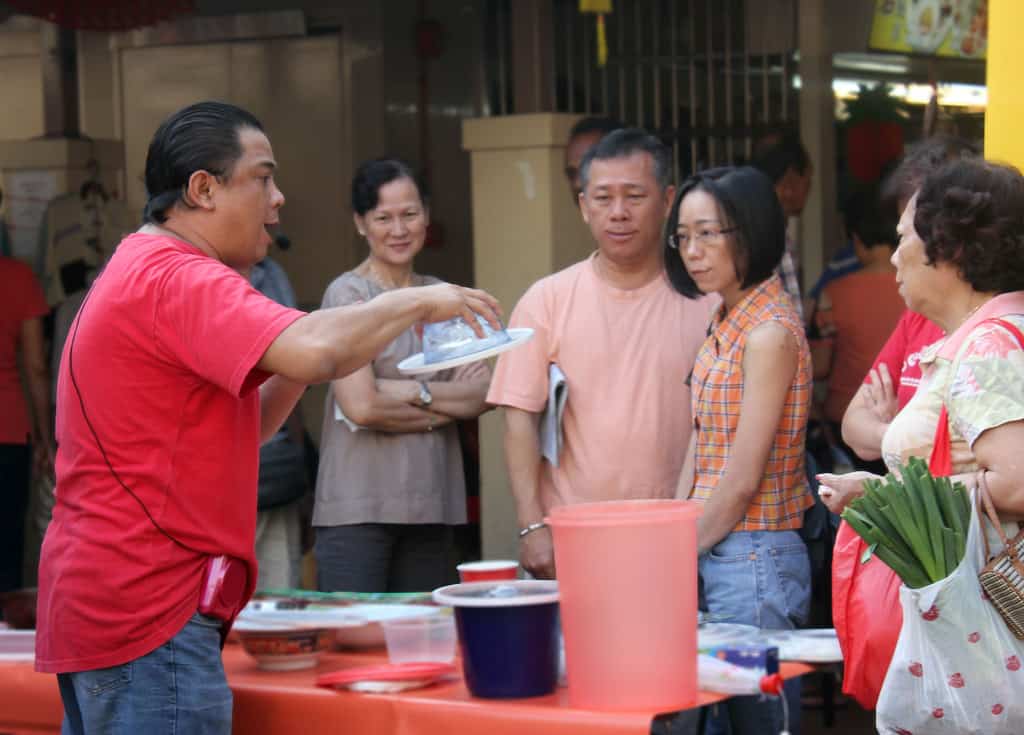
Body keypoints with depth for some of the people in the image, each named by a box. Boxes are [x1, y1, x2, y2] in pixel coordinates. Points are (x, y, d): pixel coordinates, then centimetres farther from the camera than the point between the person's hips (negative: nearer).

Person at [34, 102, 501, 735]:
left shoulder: (141, 274, 21)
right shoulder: (176, 278, -14)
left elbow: (236, 433, 25)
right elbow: (313, 351, -30)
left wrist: (298, 374, 8)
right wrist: (416, 303, -13)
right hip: (151, 615, -11)